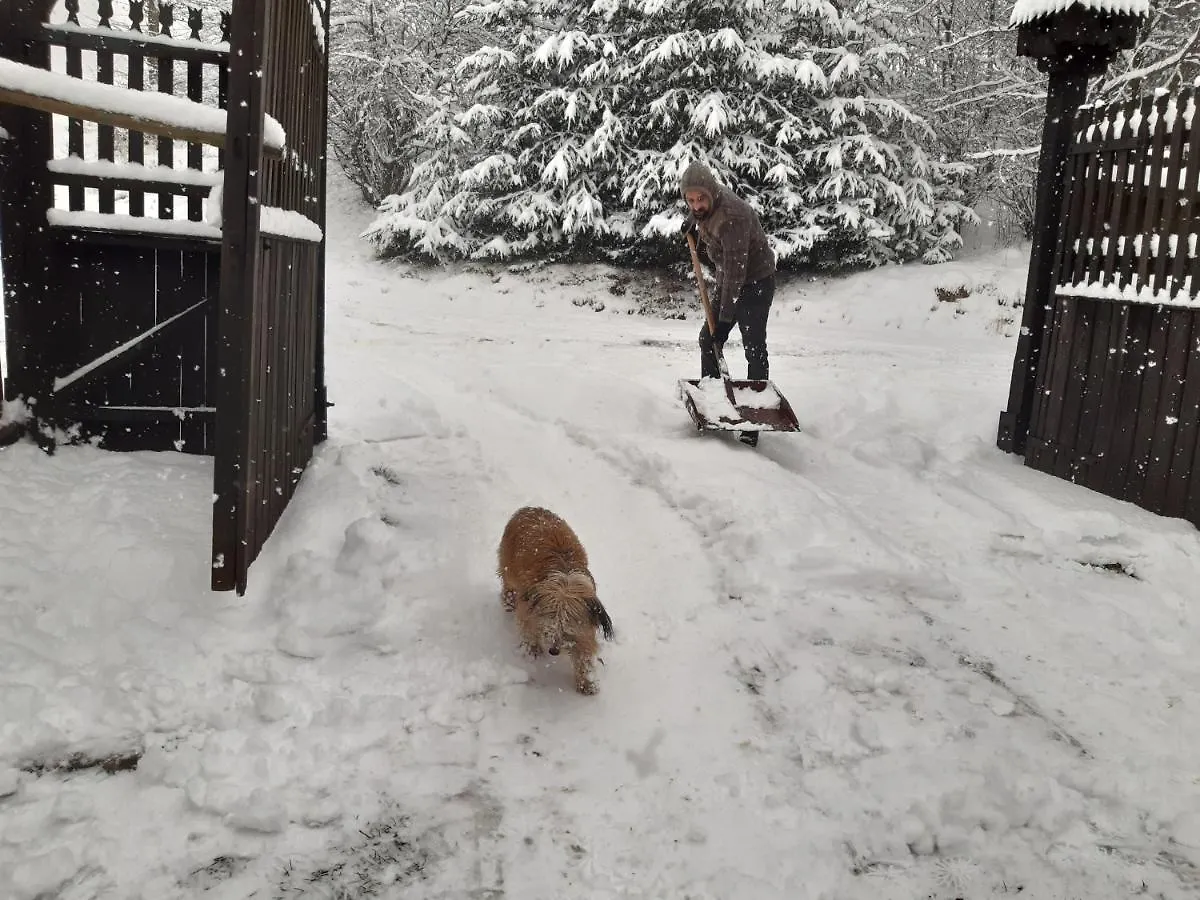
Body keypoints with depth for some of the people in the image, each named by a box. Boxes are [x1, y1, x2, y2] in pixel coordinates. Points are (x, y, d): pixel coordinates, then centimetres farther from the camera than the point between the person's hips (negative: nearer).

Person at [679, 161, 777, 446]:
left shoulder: (732, 217, -32)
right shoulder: (704, 207, -4)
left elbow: (736, 270, -33)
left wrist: (725, 318, -32)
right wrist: (694, 227, 0)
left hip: (756, 281, -9)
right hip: (728, 281, 9)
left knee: (754, 349, -10)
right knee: (708, 339, 7)